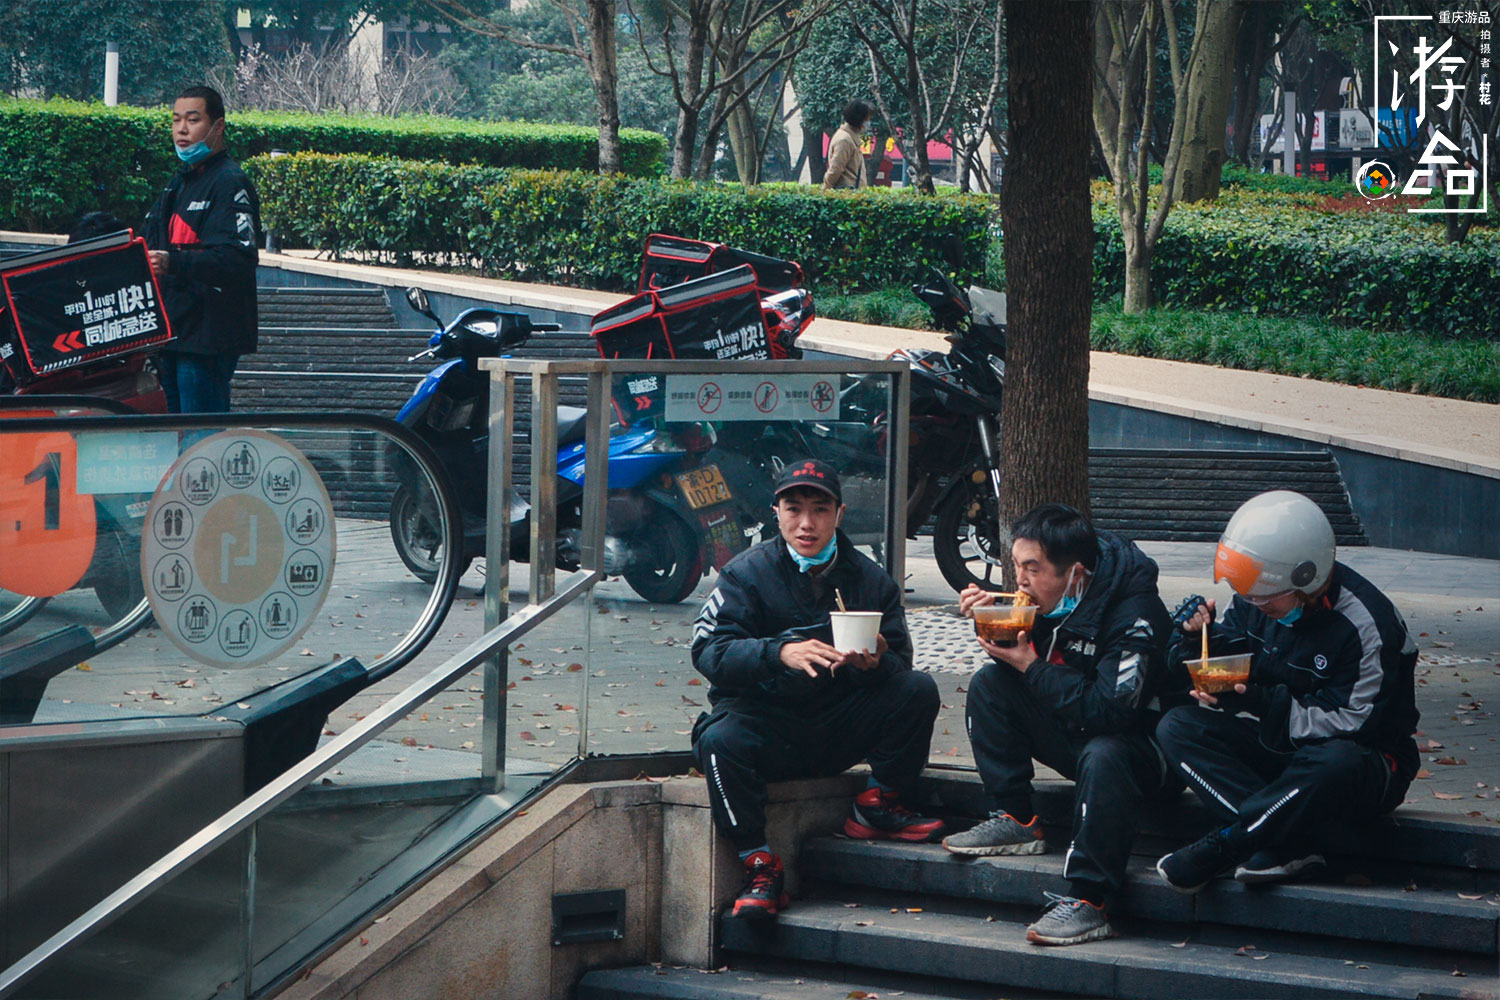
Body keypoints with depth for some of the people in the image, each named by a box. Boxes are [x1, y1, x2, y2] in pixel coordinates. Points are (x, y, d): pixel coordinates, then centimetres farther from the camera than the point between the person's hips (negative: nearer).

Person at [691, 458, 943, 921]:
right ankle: (760, 867, -23)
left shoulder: (870, 579, 7)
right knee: (719, 742, -35)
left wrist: (876, 663, -25)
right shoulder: (747, 573, -2)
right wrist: (781, 653, -33)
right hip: (766, 722, -3)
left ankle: (879, 806, 0)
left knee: (919, 690, -18)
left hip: (838, 728, 3)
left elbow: (899, 666, 2)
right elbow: (708, 650, -16)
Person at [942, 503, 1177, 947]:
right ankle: (1015, 821, -2)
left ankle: (1087, 902, -37)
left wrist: (1030, 666, -27)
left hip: (1141, 747, -8)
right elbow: (1016, 656, 9)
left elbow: (1107, 710, -33)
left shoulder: (1134, 614, -27)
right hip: (1075, 737, 8)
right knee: (990, 682, -2)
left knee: (1102, 756, -40)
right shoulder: (1049, 599, -4)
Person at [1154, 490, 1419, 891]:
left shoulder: (1365, 625, -23)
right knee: (1177, 727, -14)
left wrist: (1264, 704, -32)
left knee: (1336, 762, -43)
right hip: (1275, 745, 7)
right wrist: (1198, 639, -14)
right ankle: (1288, 847, -28)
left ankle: (1221, 846, -25)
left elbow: (1356, 724, -25)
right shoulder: (1253, 602, -3)